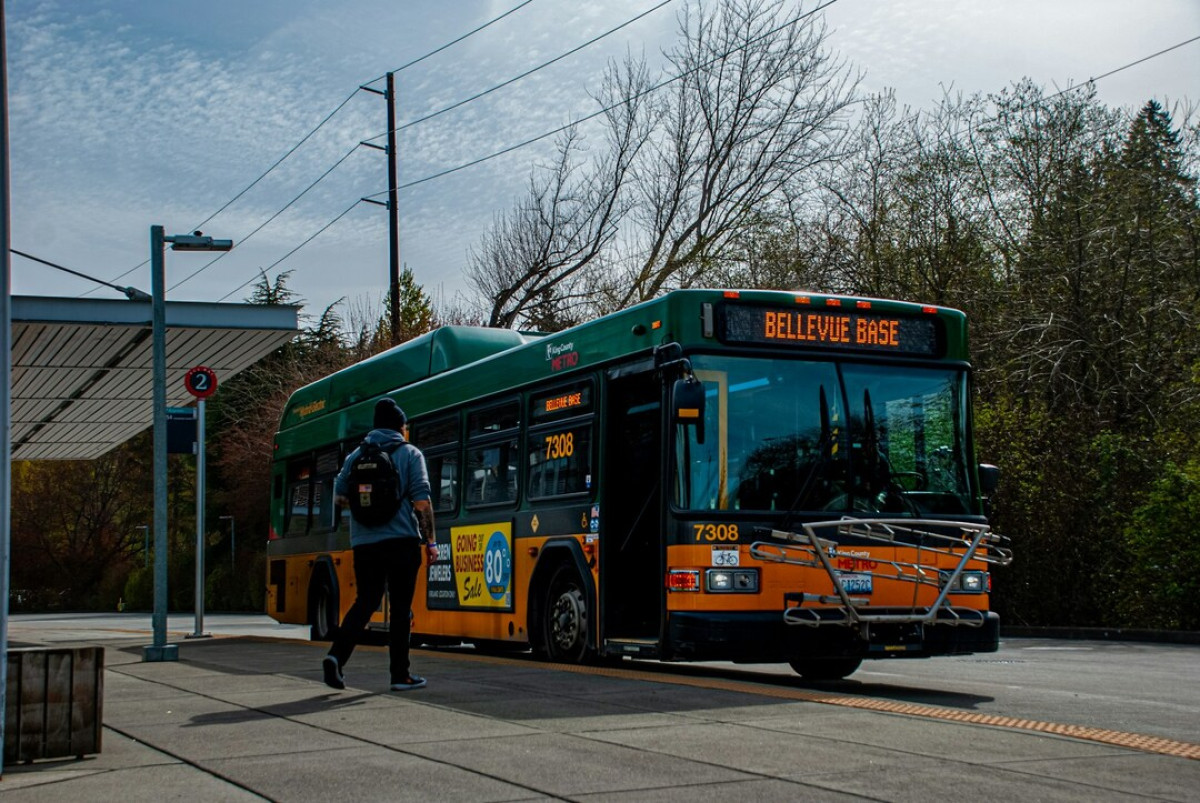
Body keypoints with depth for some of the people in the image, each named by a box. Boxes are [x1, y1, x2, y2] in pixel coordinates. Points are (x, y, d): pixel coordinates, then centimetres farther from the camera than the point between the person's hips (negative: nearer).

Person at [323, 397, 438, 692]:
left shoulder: (356, 456, 11)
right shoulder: (410, 454, -1)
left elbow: (339, 497, 13)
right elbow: (421, 502, -8)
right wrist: (430, 541, -3)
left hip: (364, 543, 4)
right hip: (401, 541, -4)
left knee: (365, 601, 12)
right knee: (400, 607, 4)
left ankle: (337, 654, -7)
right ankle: (400, 674, 7)